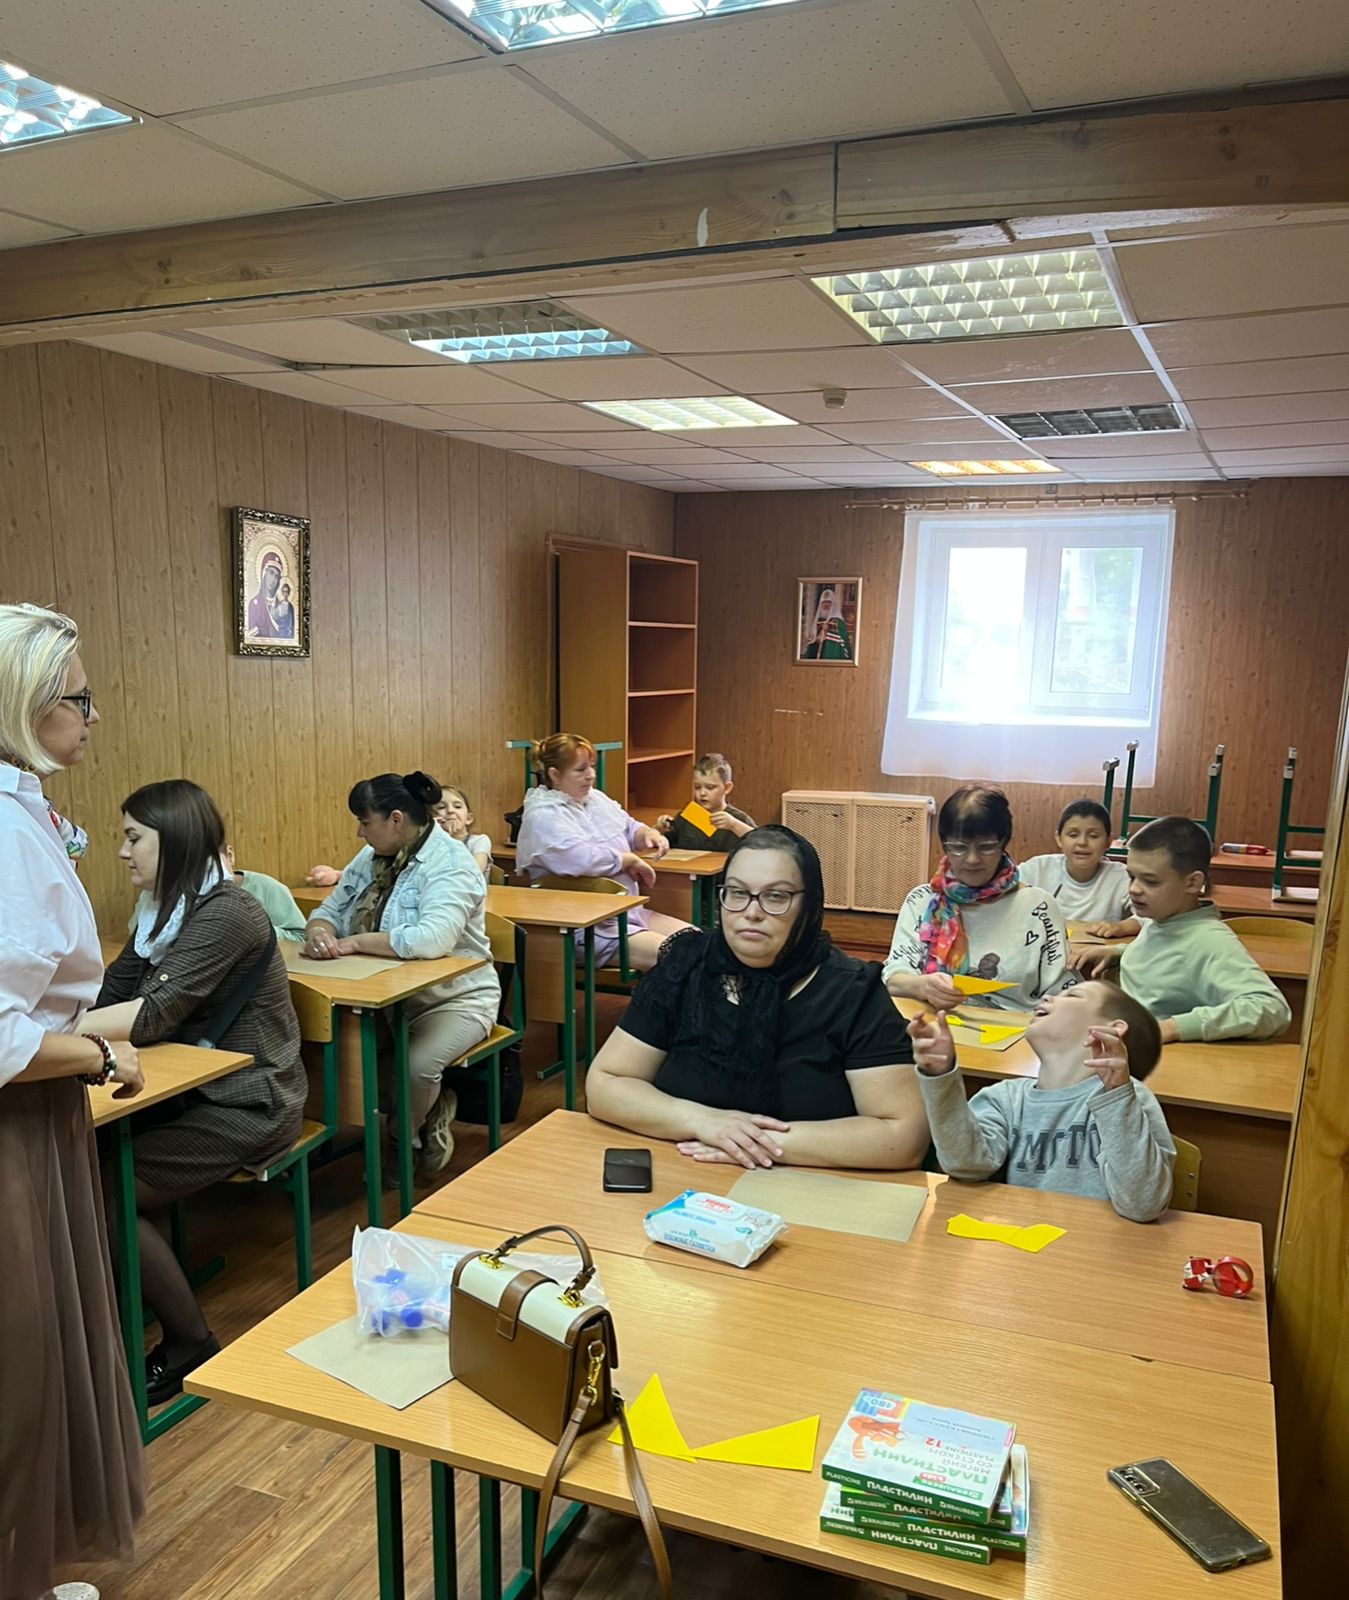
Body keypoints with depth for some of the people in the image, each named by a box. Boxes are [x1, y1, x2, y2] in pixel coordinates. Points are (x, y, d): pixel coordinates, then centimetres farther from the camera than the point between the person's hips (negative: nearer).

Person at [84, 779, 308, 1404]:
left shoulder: (225, 914, -18)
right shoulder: (164, 910, 10)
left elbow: (153, 1014, -26)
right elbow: (109, 991, 5)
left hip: (247, 1106, -8)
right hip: (197, 1091, 8)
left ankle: (190, 1346, 2)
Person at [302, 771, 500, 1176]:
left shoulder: (450, 863, -19)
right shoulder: (371, 857, 8)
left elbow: (431, 939, -35)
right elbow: (329, 911, 9)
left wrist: (354, 942, -26)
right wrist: (319, 932, -16)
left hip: (455, 997, -7)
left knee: (416, 1065, -31)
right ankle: (432, 1106, 5)